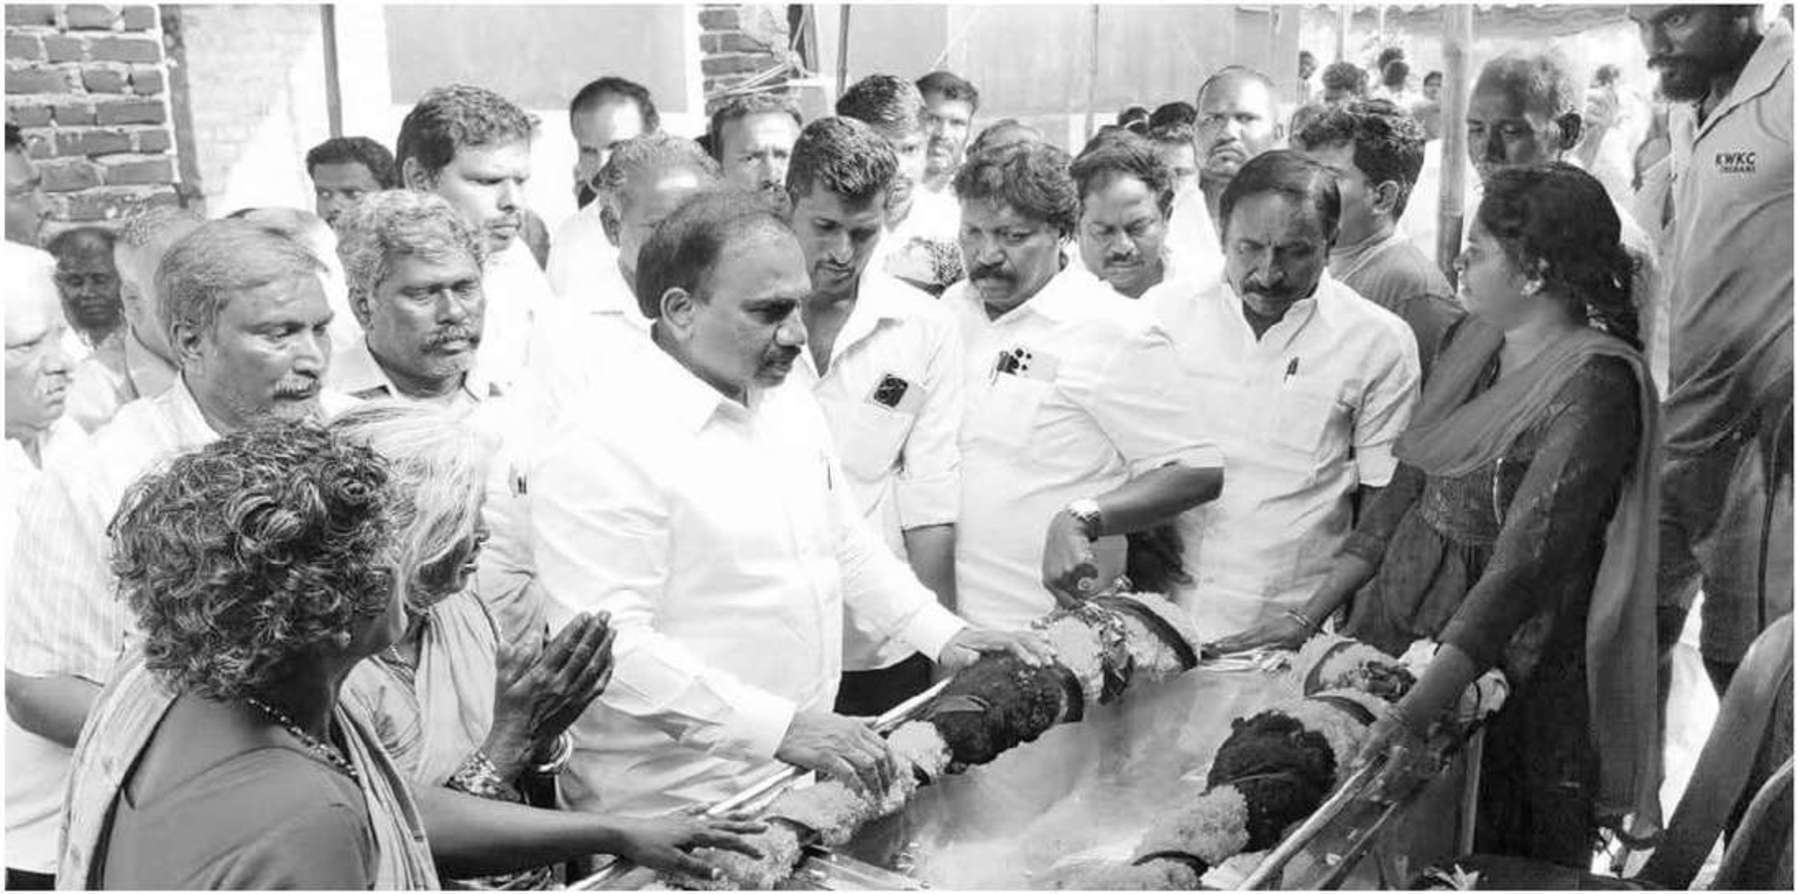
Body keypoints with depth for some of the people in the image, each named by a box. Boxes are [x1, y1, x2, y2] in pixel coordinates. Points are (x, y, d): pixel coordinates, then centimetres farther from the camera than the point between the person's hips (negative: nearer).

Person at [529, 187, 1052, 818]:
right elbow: (610, 648, -24)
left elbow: (847, 546, 23)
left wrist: (942, 634, 9)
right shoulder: (600, 451, -17)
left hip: (805, 771, 7)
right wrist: (782, 726, -28)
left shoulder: (790, 407, 11)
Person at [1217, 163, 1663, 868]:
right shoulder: (1476, 345, 5)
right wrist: (1310, 616, 4)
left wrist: (1416, 709, -32)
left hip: (1507, 661, -7)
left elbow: (1524, 566, -26)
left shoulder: (1595, 383, -18)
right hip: (1399, 625, 7)